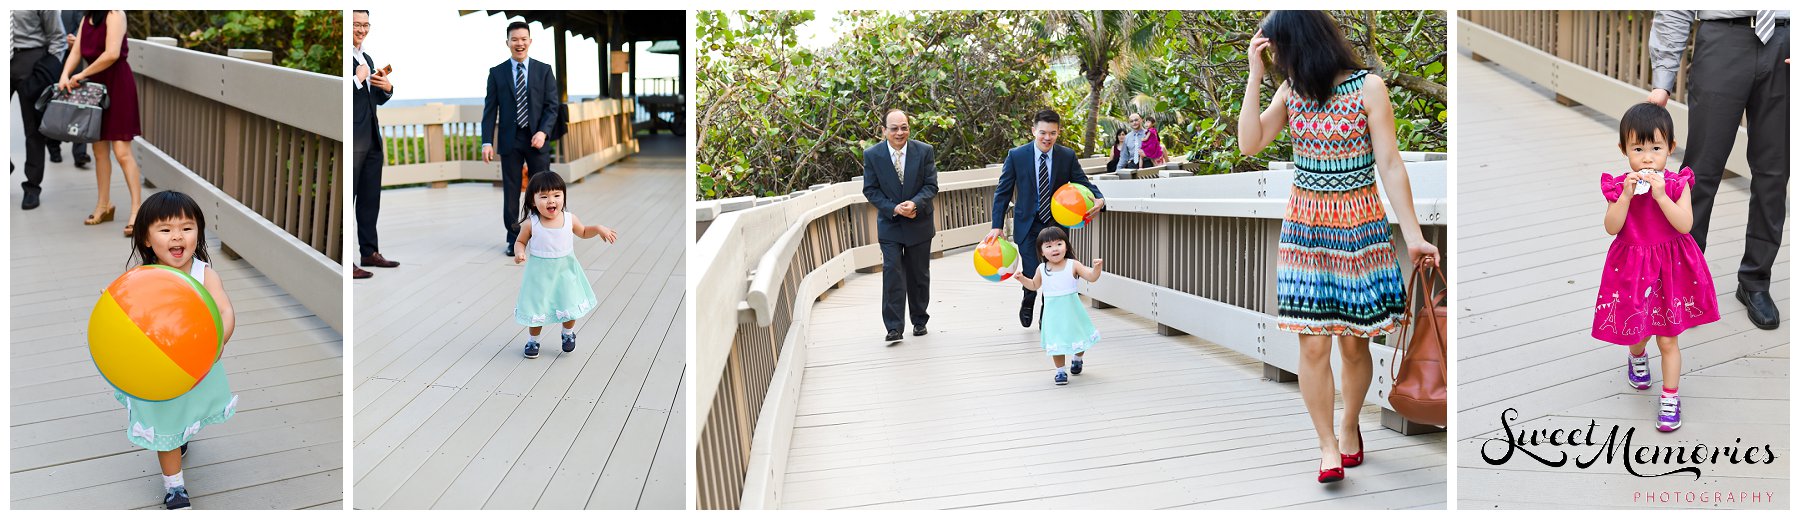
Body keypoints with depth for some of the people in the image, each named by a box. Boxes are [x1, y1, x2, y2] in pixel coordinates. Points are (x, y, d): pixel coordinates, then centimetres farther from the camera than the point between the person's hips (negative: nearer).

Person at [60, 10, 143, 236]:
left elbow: (112, 54, -20)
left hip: (117, 84, -8)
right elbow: (76, 52, 8)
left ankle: (137, 209, -9)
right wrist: (65, 75, -10)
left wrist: (81, 75, -12)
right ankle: (104, 204, 21)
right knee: (99, 149, 11)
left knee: (121, 151, -11)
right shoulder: (86, 18, 13)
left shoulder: (115, 14, -11)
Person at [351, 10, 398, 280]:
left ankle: (370, 252, 25)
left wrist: (387, 88, 4)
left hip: (372, 140, 9)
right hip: (352, 141, -9)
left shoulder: (367, 58, 18)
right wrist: (357, 79, -20)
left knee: (371, 199, 15)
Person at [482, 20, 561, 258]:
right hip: (510, 140, 0)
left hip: (536, 139, 0)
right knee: (510, 191, 3)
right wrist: (487, 142, -6)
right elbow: (490, 110, 3)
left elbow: (552, 105, 0)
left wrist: (543, 132, -15)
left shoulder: (544, 70, 5)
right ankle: (513, 239, 11)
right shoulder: (497, 73, 5)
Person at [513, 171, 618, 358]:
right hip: (540, 273, -2)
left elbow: (583, 232, 11)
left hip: (565, 271, 2)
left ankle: (568, 334, 40)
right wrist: (520, 253, -23)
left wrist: (599, 229, -5)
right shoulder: (530, 224, -17)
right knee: (537, 308, 8)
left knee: (569, 307, 10)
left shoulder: (570, 219, -9)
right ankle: (533, 340, 32)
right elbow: (521, 241, -2)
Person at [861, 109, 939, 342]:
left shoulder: (925, 151, -5)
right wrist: (894, 209, -18)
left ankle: (919, 321, 26)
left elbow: (931, 185, -5)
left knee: (919, 275, 11)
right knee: (892, 274, -10)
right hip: (889, 225, -1)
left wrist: (915, 203, -23)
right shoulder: (872, 155, -7)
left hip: (919, 223, 1)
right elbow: (870, 190, -5)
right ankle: (894, 327, -8)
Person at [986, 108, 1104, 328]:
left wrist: (1099, 199, -23)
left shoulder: (1067, 156, -3)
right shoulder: (1016, 156, -7)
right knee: (1031, 274, -5)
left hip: (1056, 224, 2)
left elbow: (1083, 183, 0)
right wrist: (996, 226, -9)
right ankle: (1028, 304, 31)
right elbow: (1003, 192, -3)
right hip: (1028, 226, -1)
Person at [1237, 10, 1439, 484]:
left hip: (1360, 226, -3)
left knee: (1354, 343, 5)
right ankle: (1328, 446, 6)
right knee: (1313, 344, -3)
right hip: (1306, 226, 3)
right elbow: (1249, 144, -5)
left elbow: (1391, 167, -7)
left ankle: (1350, 429, 28)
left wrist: (1413, 234, -11)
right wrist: (1254, 75, -7)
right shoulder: (1291, 91, 5)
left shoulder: (1368, 87, -8)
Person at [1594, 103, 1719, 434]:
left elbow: (1685, 225, -20)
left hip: (1670, 268, -1)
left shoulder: (1677, 184, -10)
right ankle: (1638, 358, 53)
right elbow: (1612, 227, -17)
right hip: (1632, 268, 1)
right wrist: (1626, 196, -27)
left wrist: (1660, 195, -28)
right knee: (1636, 329, 17)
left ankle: (1670, 399, 14)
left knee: (1668, 339, 3)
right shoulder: (1619, 186, -8)